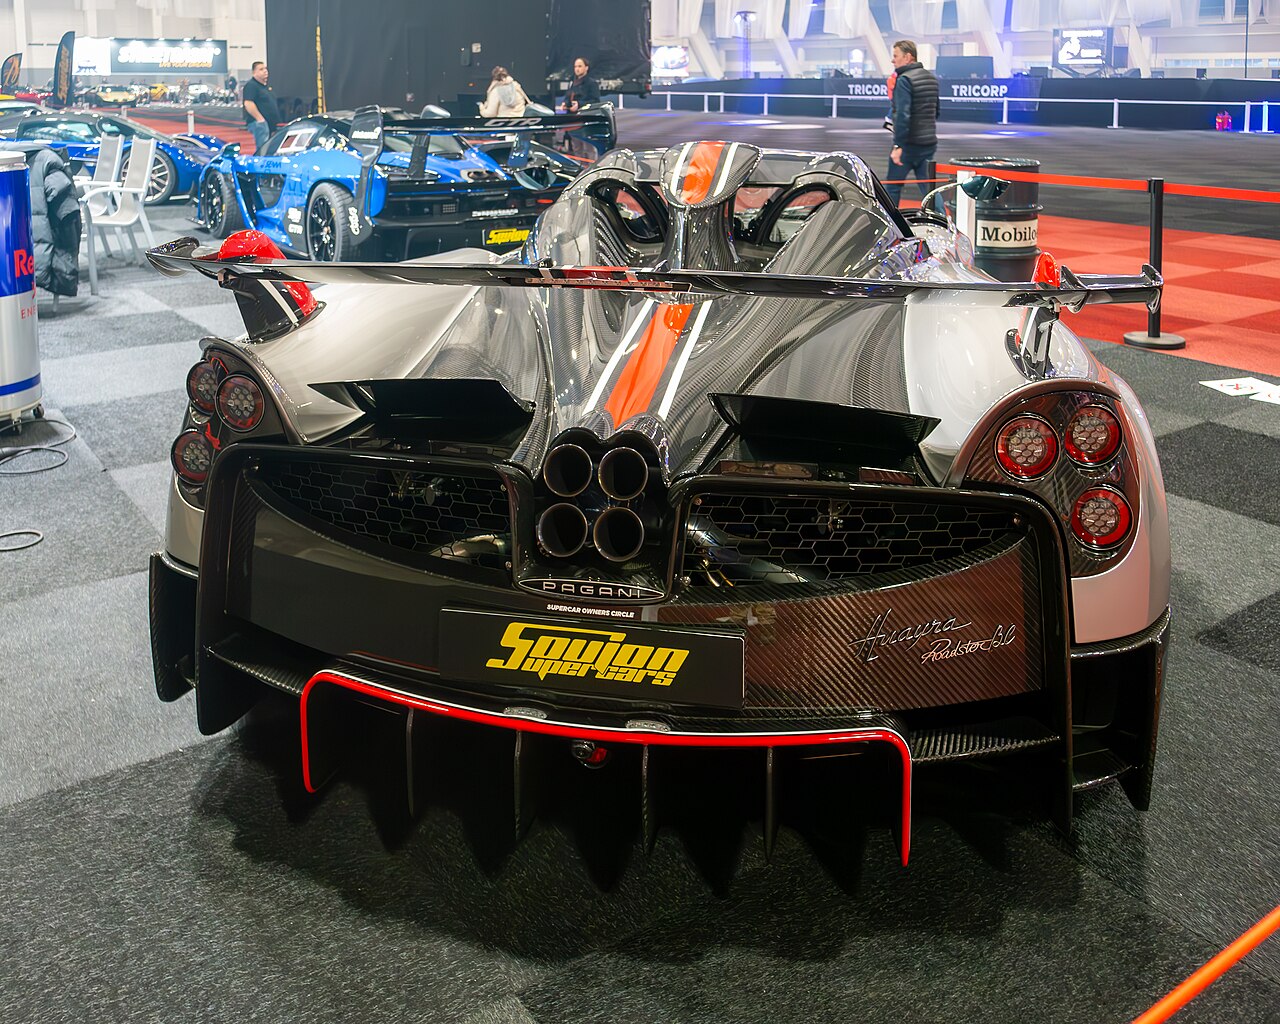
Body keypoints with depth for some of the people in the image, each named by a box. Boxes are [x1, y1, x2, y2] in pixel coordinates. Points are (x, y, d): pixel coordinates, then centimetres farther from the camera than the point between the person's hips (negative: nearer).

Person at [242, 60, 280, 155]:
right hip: (259, 123, -10)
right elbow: (248, 104, -21)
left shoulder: (266, 86, 20)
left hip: (270, 123, 10)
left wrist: (276, 121, 21)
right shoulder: (251, 85, -11)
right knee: (262, 150, -16)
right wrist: (260, 119, -22)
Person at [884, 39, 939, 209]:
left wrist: (898, 145, -23)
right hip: (929, 143, 7)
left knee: (892, 187, 6)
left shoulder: (904, 80, -13)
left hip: (909, 144, -7)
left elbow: (903, 115, -23)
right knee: (929, 188, 8)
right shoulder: (931, 78, 13)